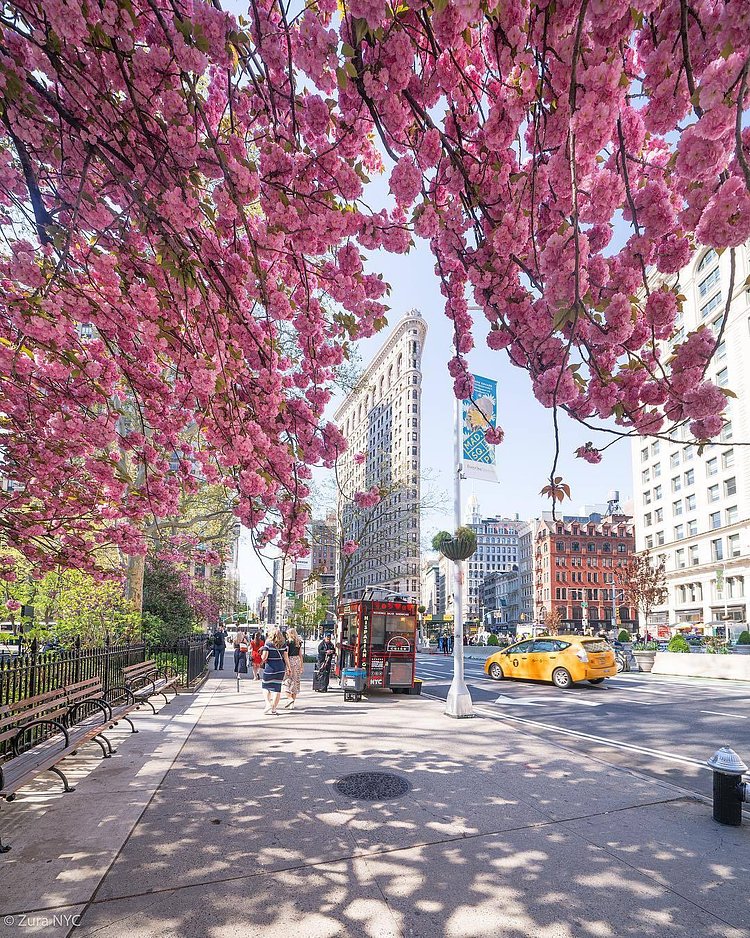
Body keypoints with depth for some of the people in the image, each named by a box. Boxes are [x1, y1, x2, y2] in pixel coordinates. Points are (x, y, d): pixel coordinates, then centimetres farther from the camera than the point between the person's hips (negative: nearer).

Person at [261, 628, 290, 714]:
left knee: (266, 686, 16)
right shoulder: (283, 645, 1)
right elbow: (286, 657, 3)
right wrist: (288, 667, 12)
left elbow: (264, 657, -14)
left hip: (270, 668, -3)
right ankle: (274, 708, 10)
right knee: (277, 687, 7)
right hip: (280, 668, 3)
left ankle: (268, 703, 3)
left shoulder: (268, 644, -8)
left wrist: (263, 660, 9)